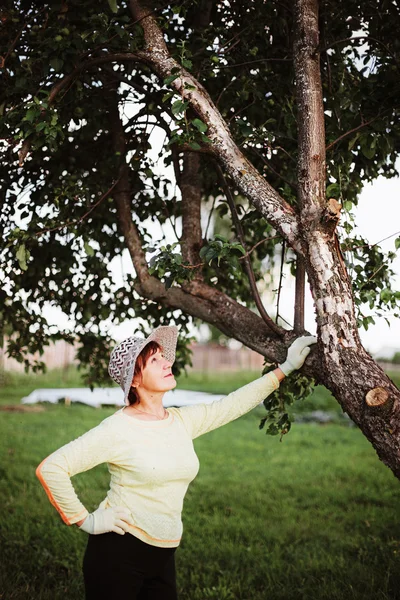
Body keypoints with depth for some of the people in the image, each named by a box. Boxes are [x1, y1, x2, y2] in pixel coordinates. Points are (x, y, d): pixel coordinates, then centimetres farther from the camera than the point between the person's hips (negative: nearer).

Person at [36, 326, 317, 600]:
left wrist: (285, 368, 13)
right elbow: (50, 468, -18)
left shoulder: (183, 421, 4)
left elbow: (234, 403, 12)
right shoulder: (118, 429, -16)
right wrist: (85, 520, -14)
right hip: (118, 551, -6)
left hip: (162, 556, 6)